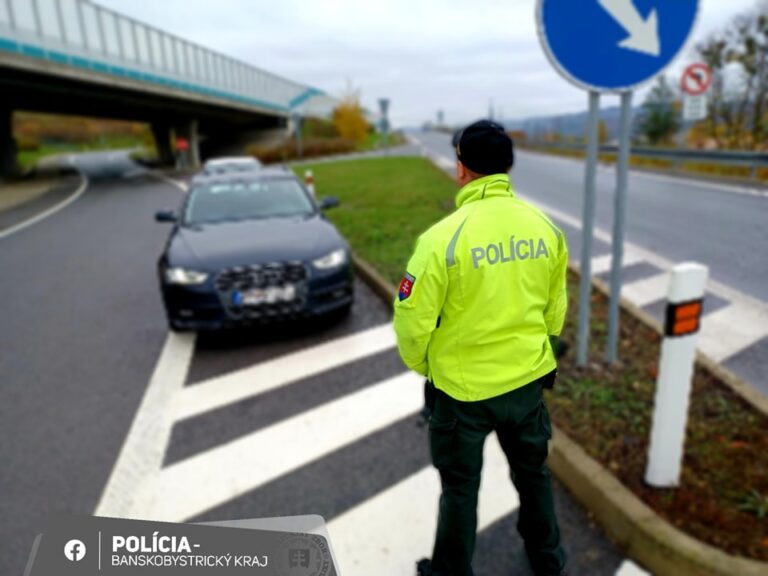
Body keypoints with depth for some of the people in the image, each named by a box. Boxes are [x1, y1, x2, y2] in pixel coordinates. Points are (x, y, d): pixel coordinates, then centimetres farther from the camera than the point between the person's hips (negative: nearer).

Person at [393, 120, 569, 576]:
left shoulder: (445, 236, -22)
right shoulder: (545, 227, -6)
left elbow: (413, 320, -16)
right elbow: (555, 310, 5)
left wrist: (422, 365, 4)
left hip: (465, 386, -4)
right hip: (530, 377, 5)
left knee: (461, 488, 17)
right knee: (533, 472, 27)